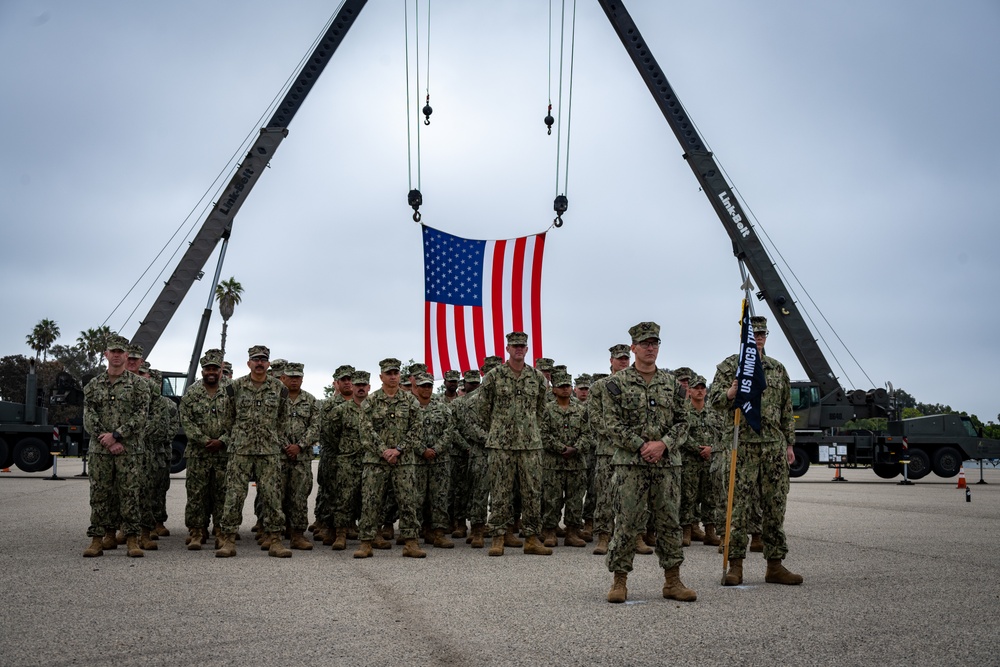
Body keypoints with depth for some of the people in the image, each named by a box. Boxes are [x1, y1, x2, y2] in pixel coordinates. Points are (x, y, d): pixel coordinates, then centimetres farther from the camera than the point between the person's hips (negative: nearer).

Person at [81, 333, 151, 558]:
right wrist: (109, 442, -10)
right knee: (100, 495, 4)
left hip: (130, 451, -2)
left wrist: (116, 435, -14)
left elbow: (141, 416, -6)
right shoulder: (93, 385, 11)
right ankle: (98, 539, 10)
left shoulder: (138, 384, 3)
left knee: (130, 495, -3)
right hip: (99, 450, 2)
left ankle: (132, 539, 0)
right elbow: (89, 417, 2)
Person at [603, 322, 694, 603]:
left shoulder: (671, 383, 11)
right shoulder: (617, 383, 0)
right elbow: (612, 423, -5)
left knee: (669, 522, 7)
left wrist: (663, 444, -9)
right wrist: (641, 447, -13)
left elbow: (682, 421, 8)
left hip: (667, 463, 4)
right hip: (630, 464, -3)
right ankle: (620, 580, 7)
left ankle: (672, 581, 16)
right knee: (627, 523, -2)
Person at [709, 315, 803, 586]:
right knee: (740, 505, -5)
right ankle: (735, 565, 2)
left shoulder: (777, 368, 16)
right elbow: (716, 400, -3)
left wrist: (790, 444, 14)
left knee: (775, 506, 6)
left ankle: (775, 565, 13)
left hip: (775, 444, 4)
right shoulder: (729, 365, 4)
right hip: (743, 444, -4)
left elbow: (787, 409, 18)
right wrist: (733, 391, -23)